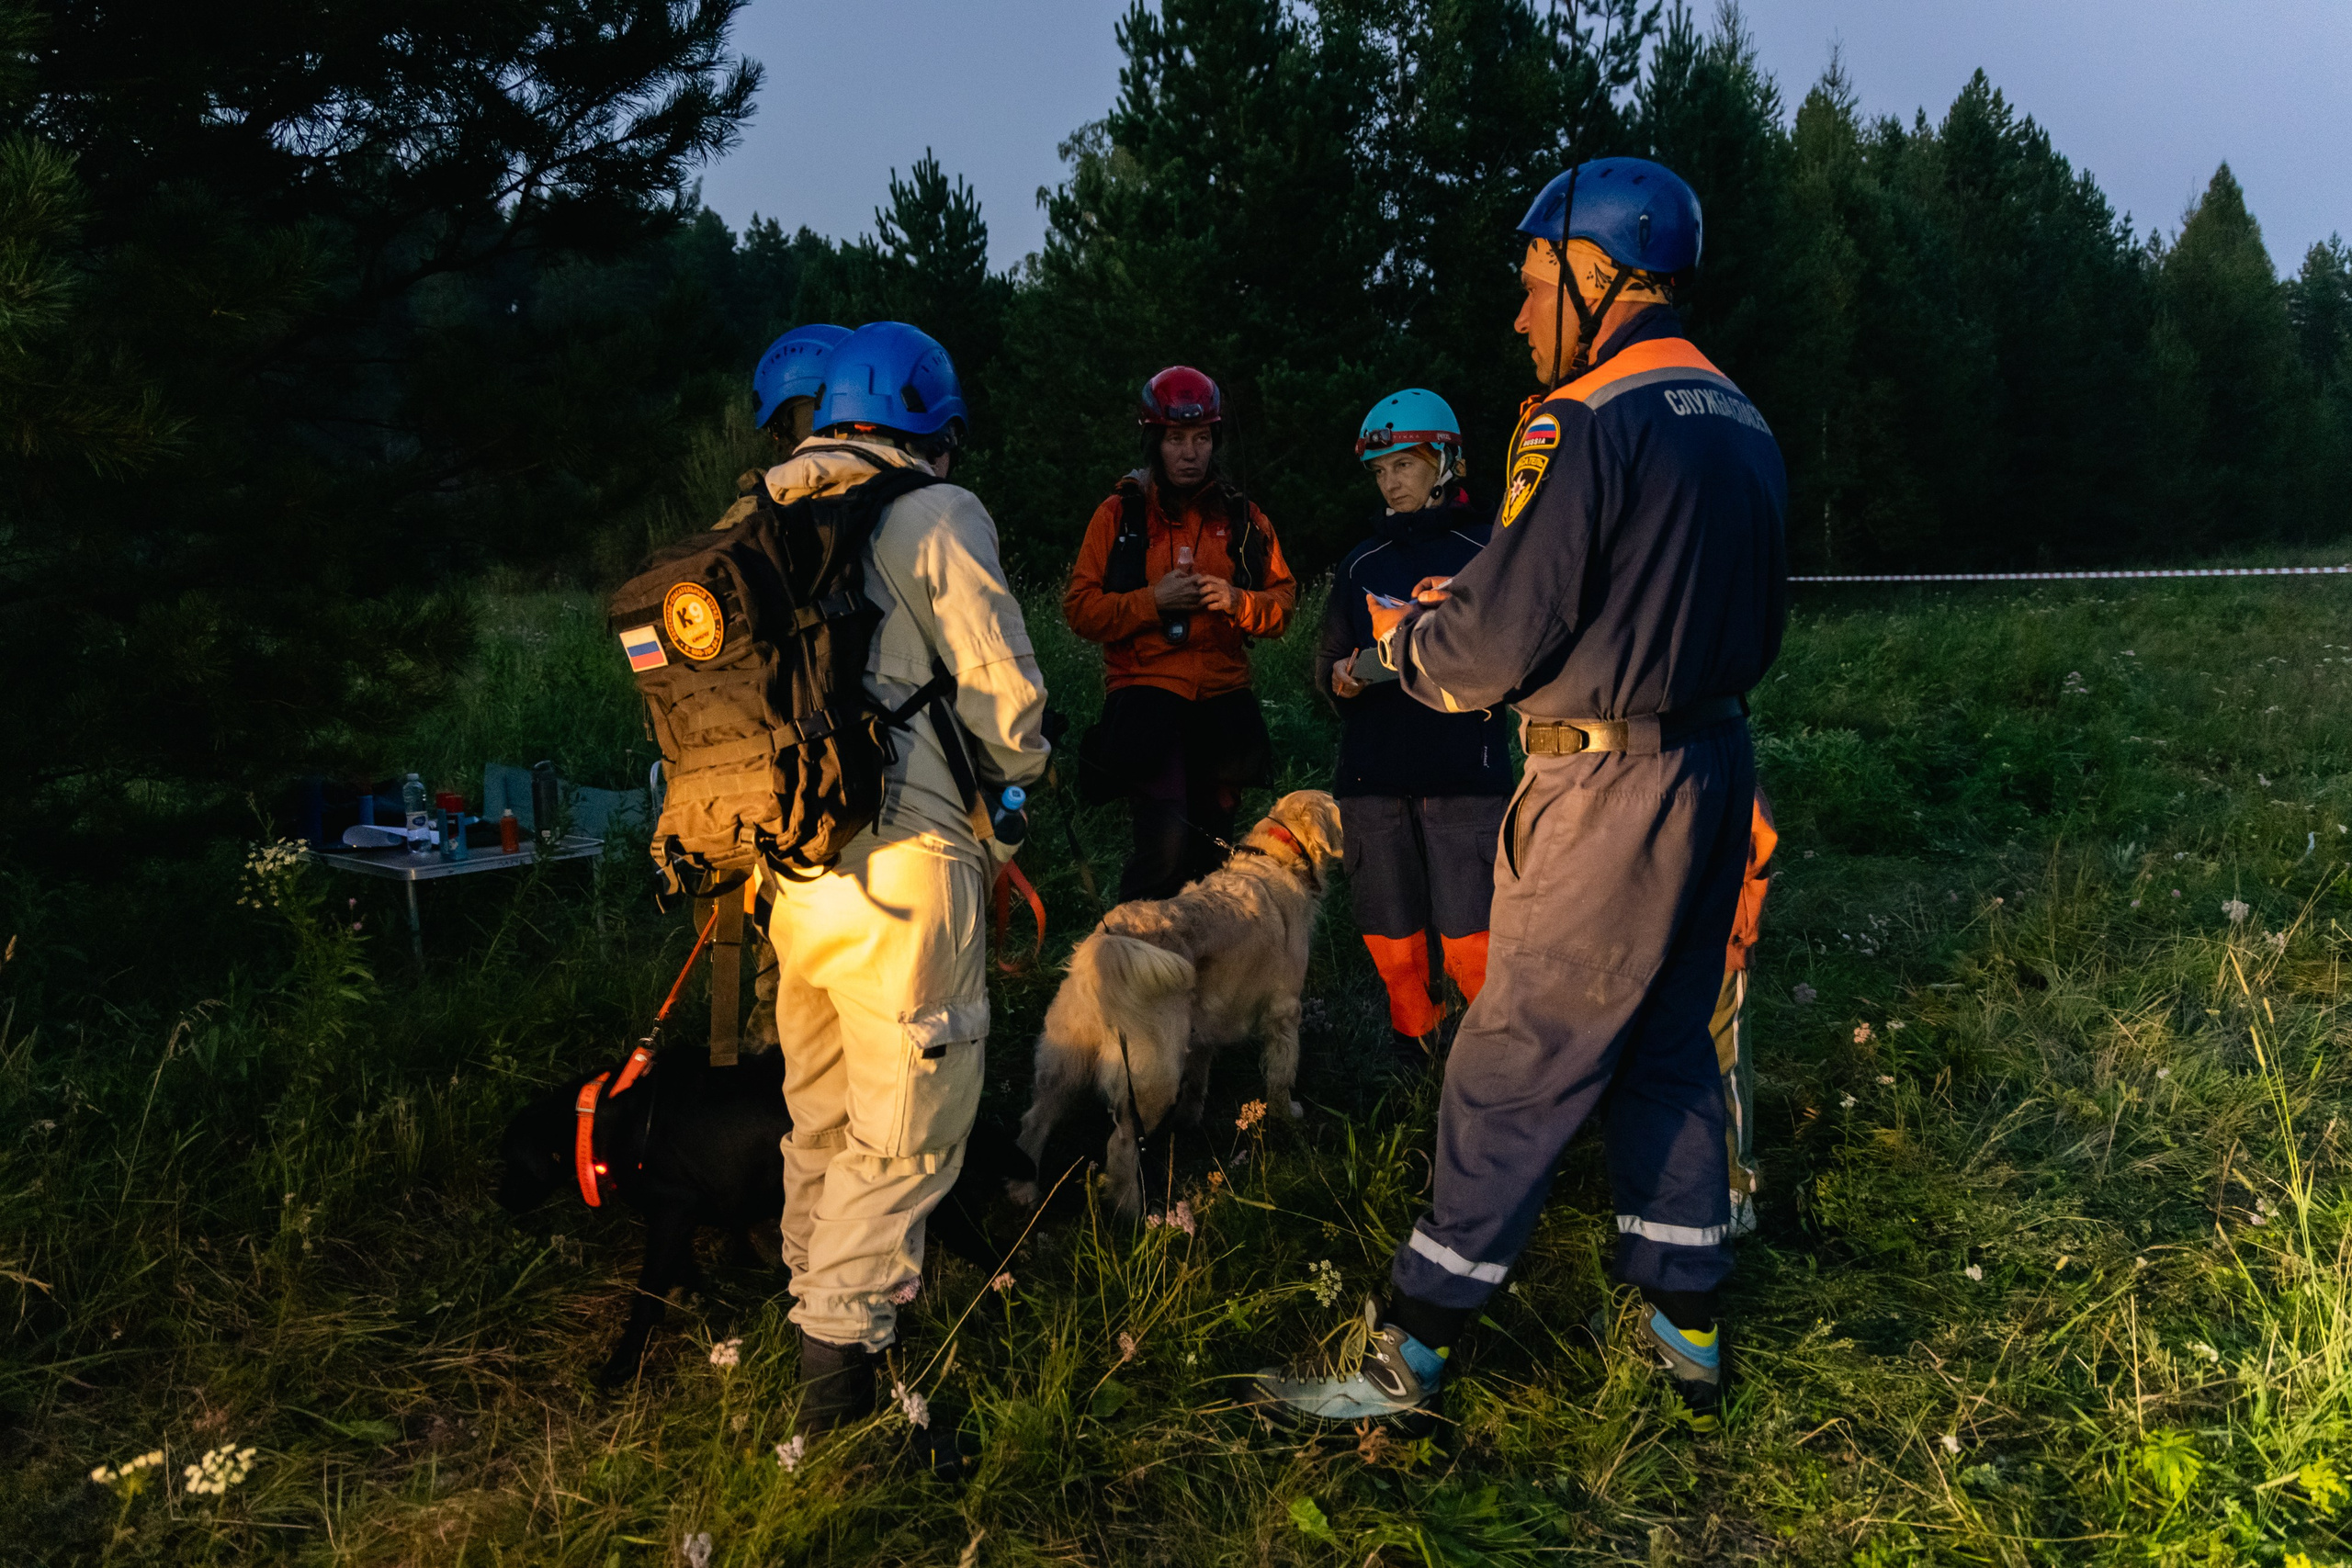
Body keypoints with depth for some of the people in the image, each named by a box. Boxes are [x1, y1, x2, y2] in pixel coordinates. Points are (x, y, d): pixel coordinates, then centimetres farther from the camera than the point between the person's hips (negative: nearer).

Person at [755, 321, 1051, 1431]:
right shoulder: (936, 516, -5)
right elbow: (1001, 684, -6)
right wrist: (1021, 771, 14)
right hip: (902, 857, -7)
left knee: (821, 1109, 21)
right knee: (906, 1129, 0)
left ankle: (816, 1291, 36)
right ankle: (839, 1372, 1)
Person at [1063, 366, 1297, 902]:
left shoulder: (1242, 517, 12)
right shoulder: (1119, 514, 4)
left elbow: (1284, 601, 11)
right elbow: (1081, 608, -1)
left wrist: (1238, 601, -9)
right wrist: (1152, 600, -14)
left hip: (1222, 698, 4)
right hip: (1144, 695, -4)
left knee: (1210, 848, 10)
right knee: (1167, 841, -20)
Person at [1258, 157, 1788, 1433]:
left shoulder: (1586, 423, -16)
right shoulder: (1742, 426, 12)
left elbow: (1494, 647, -20)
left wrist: (1406, 638, 3)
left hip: (1605, 794, -9)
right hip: (1716, 774, 9)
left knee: (1513, 1075, -2)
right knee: (1669, 1051, 18)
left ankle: (1408, 1360, 8)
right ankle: (1687, 1332, 29)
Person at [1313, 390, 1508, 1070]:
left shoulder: (1485, 553, 1)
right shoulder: (1362, 563, 14)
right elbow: (1326, 663, 18)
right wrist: (1339, 678, -4)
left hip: (1464, 772, -4)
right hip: (1372, 771, 4)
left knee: (1470, 939, -10)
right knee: (1392, 938, 10)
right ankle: (1412, 1055, 29)